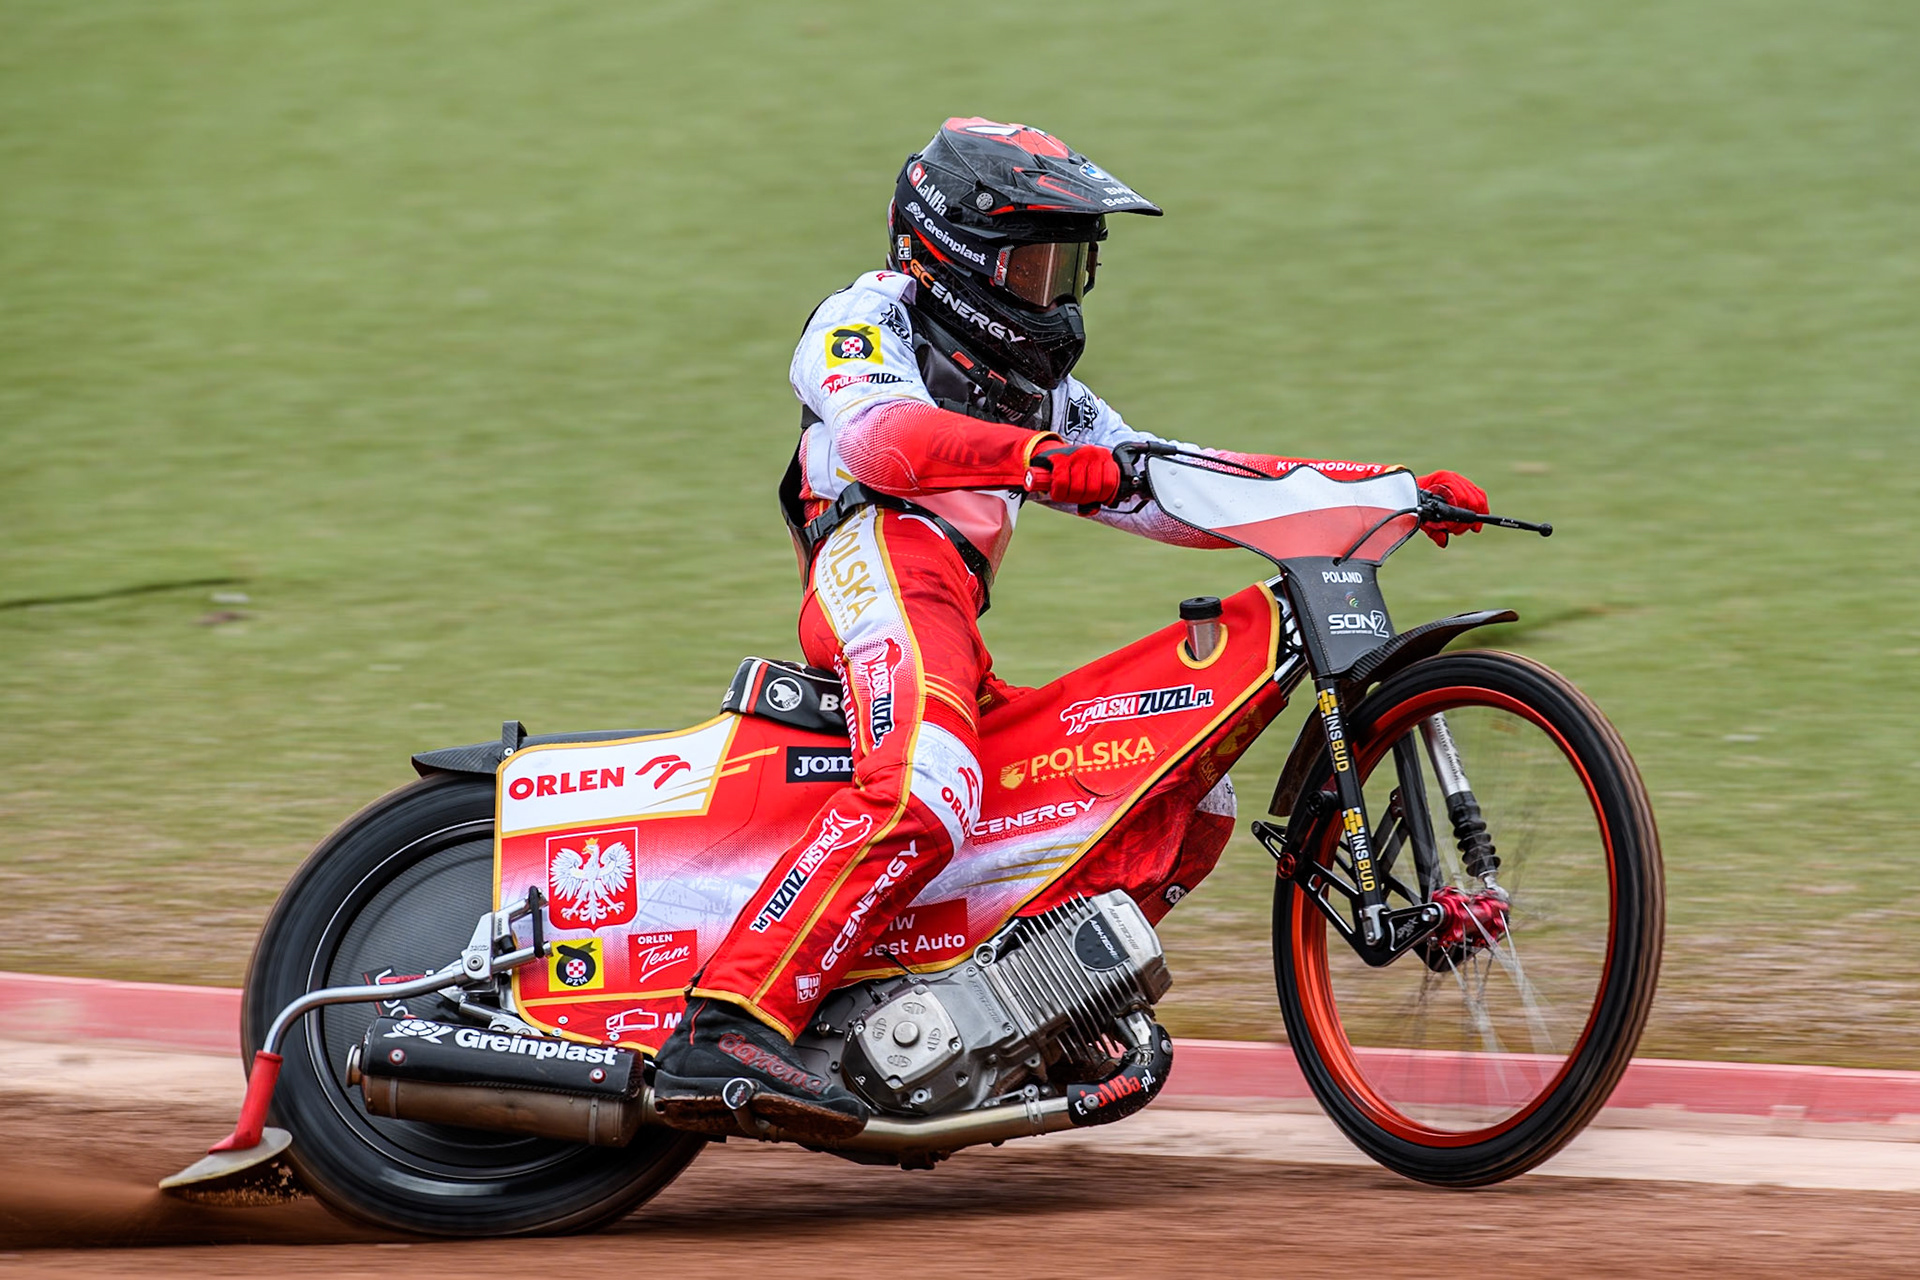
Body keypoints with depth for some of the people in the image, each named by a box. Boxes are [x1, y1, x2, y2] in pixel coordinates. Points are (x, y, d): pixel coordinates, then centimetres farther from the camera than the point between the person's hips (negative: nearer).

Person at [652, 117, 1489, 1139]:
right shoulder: (868, 317, 12)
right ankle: (724, 1034, -49)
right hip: (884, 566, -9)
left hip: (953, 624, 9)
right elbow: (880, 428, -11)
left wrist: (1392, 493, 19)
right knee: (920, 798, -35)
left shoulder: (1037, 388, 37)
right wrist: (1041, 459, -30)